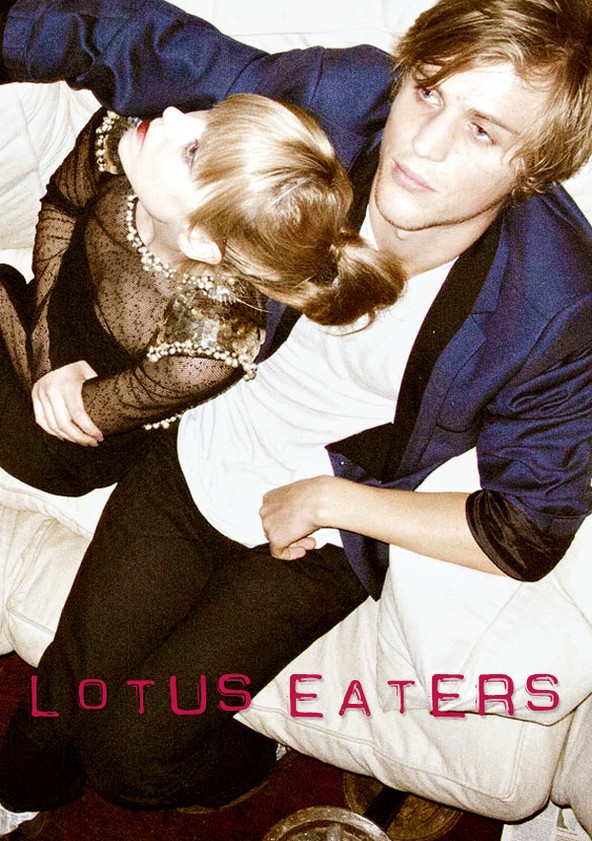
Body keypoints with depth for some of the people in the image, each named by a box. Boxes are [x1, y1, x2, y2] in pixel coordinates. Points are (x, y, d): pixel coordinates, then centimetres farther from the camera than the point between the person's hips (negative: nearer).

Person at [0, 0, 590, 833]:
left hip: (313, 540, -2)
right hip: (196, 459, 3)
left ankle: (242, 762, 35)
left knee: (129, 751, -3)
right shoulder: (339, 97, -21)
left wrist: (326, 498, -15)